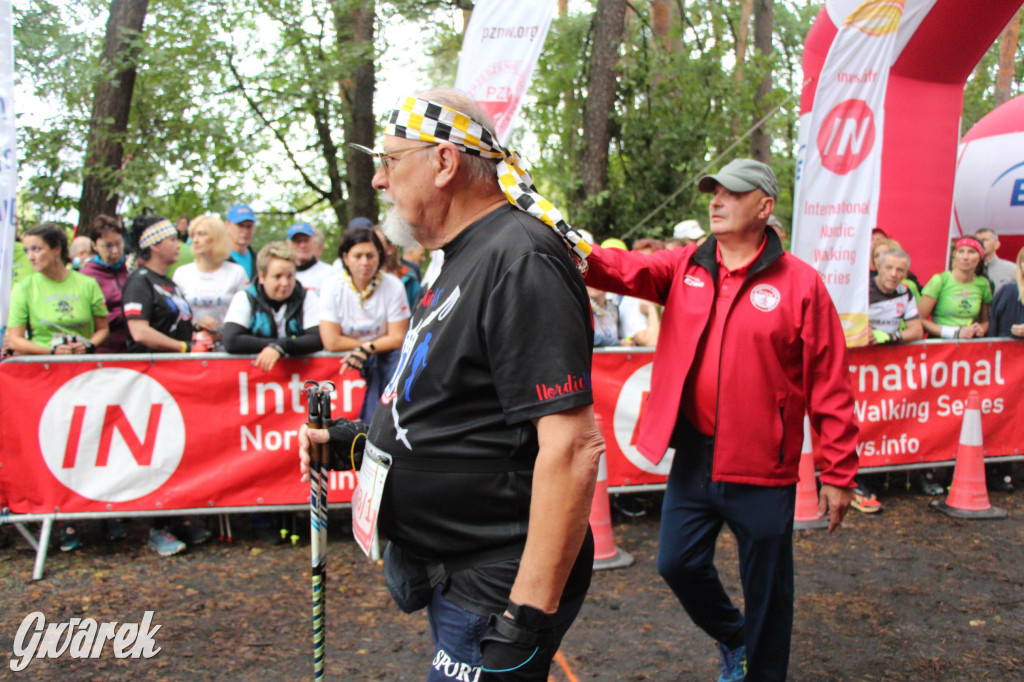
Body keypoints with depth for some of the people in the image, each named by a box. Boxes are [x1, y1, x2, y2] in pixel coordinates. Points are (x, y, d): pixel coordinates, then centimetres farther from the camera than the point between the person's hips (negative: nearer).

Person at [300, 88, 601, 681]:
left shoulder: (519, 260, -21)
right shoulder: (467, 257, 13)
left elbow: (572, 446, -28)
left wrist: (527, 619, -28)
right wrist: (362, 440, 14)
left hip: (496, 591, -10)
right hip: (454, 577, 10)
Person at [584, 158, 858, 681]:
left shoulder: (801, 284, -7)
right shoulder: (684, 268, 5)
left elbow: (829, 384, -7)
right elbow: (625, 269, -11)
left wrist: (838, 471, -7)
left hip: (762, 465, -4)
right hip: (693, 457, 4)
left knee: (766, 588, 9)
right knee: (678, 563, 14)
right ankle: (731, 639, 42)